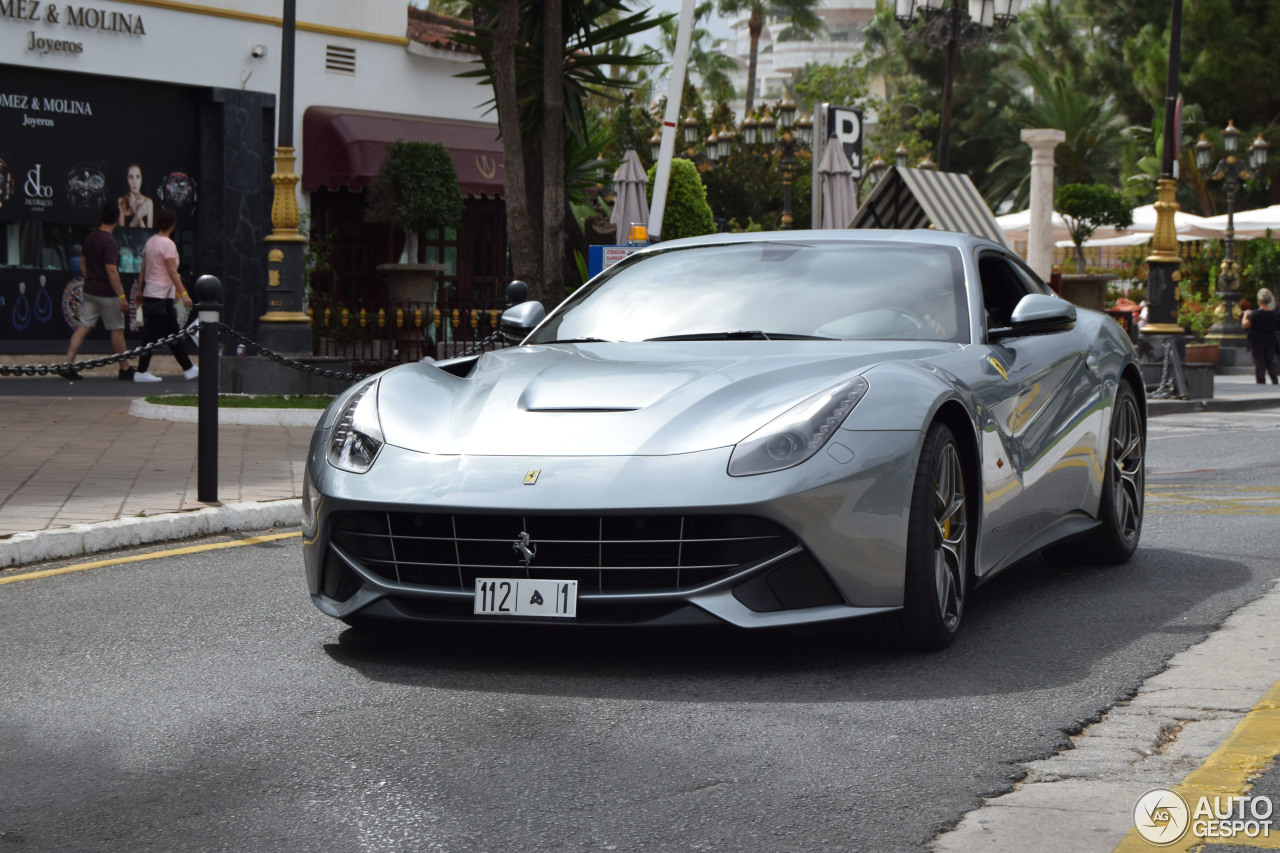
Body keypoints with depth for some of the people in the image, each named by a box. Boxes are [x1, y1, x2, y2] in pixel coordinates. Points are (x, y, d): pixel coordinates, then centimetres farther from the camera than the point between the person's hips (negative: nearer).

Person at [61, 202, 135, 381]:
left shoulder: (89, 238, 8)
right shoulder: (110, 242, -18)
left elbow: (82, 263, 17)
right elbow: (111, 271, -22)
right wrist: (121, 295, -19)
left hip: (90, 291, 8)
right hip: (107, 293, -8)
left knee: (84, 326, 6)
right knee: (117, 329, 3)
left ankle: (67, 364, -4)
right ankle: (125, 370, 11)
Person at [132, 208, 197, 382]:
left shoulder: (150, 242, 11)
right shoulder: (167, 244, -14)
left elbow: (143, 269, 16)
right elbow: (172, 272, -18)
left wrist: (140, 291, 22)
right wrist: (183, 293, -18)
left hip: (150, 294, 9)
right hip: (161, 297, -9)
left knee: (173, 334, 11)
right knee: (153, 335, -3)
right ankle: (141, 372, 1)